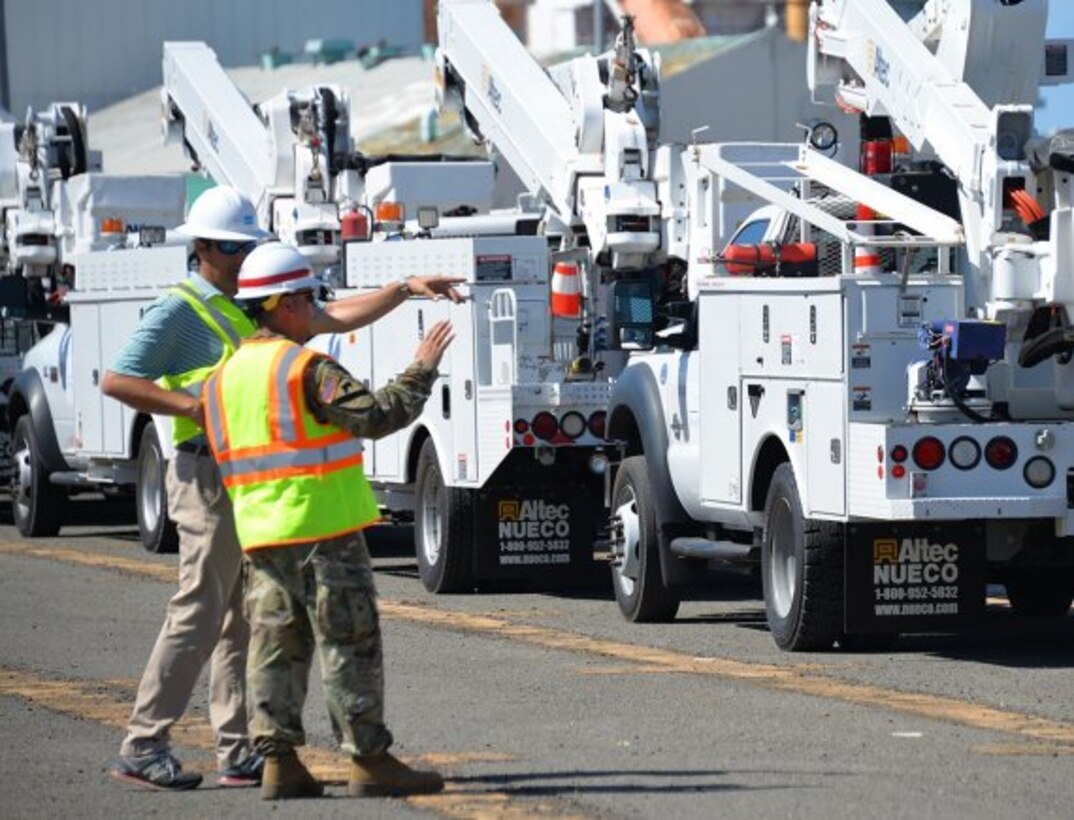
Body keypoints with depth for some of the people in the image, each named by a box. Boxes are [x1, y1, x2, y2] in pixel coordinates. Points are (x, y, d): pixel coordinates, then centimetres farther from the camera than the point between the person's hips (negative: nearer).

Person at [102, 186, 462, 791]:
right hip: (210, 475, -8)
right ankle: (143, 747, -8)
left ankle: (239, 753, 11)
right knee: (200, 613, -11)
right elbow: (116, 381, -11)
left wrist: (405, 289, 13)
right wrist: (193, 406, -19)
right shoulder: (178, 311, -7)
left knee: (246, 619, 8)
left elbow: (336, 318, 22)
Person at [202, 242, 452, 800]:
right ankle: (369, 760, -2)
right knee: (348, 643, -3)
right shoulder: (306, 368, -12)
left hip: (260, 533, 7)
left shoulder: (225, 377, 12)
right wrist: (422, 370, -8)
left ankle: (278, 760, 4)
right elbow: (375, 415, -18)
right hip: (322, 528, -7)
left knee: (276, 642, 9)